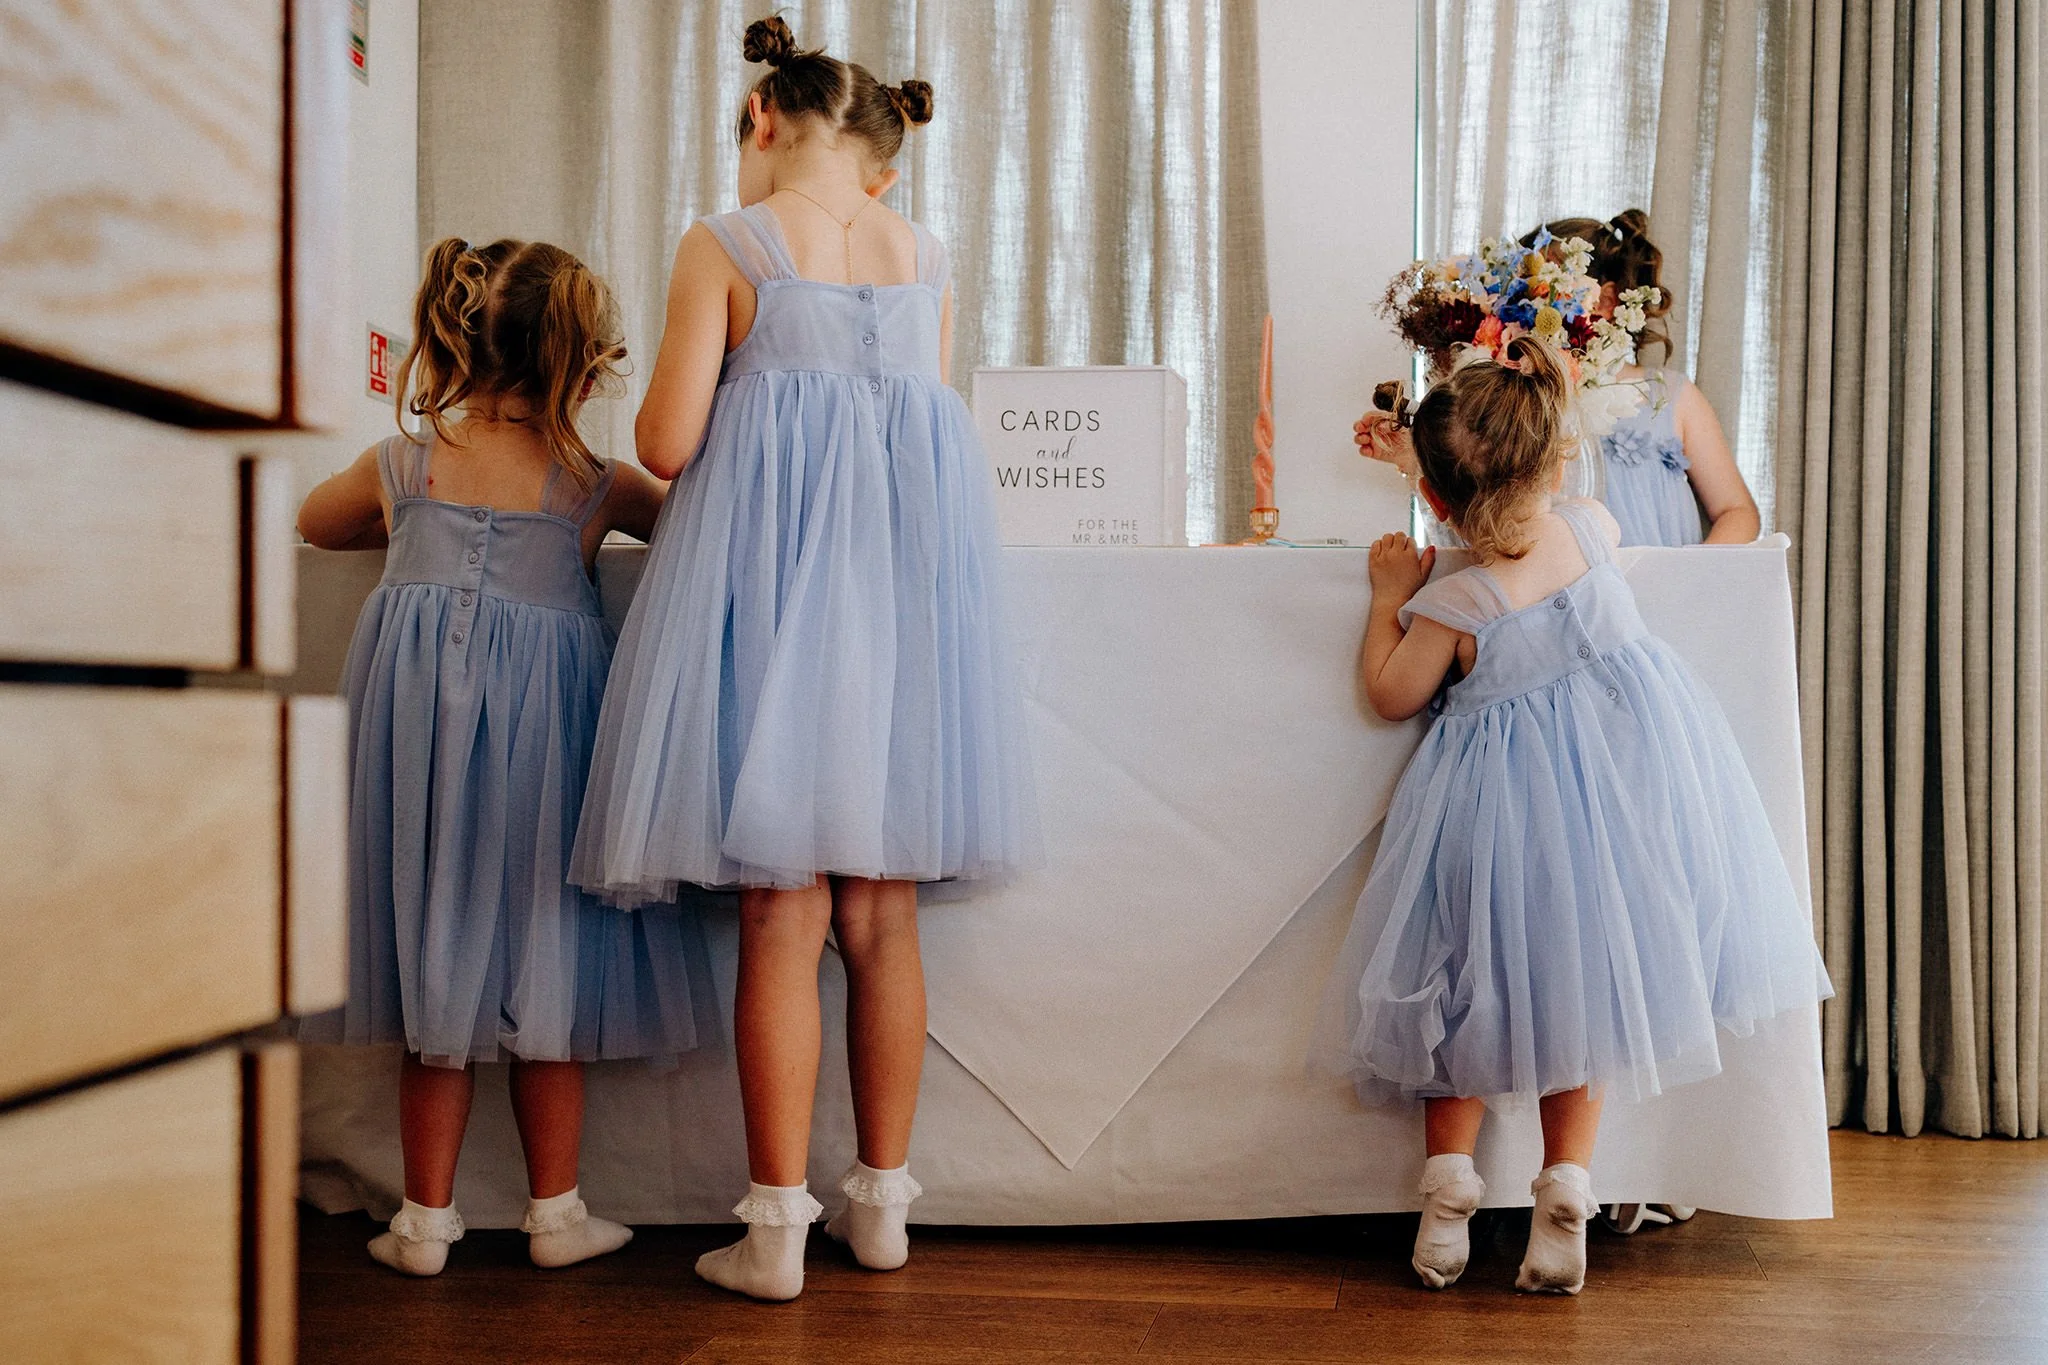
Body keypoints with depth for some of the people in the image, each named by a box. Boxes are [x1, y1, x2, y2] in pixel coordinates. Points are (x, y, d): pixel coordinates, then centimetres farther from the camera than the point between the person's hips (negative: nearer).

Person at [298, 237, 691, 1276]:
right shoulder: (595, 485, 0)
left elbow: (314, 522, 25)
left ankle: (427, 1216, 17)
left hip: (417, 706, 2)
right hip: (544, 716, -1)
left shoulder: (397, 466, 5)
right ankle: (556, 1211, 19)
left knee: (438, 961, 11)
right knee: (542, 961, 10)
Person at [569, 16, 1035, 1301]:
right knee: (884, 916, 10)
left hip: (770, 569, -4)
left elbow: (667, 444, -6)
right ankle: (883, 1199, 20)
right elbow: (925, 427, 13)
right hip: (907, 571, 4)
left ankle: (778, 1226, 5)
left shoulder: (724, 246, -1)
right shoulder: (926, 257, 11)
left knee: (781, 919, 0)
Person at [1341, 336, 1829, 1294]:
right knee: (1581, 977, 15)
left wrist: (1389, 600, 5)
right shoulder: (1590, 530, -8)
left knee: (1473, 983, 15)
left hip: (1509, 803, -4)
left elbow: (1390, 698, -3)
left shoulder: (1448, 607, -20)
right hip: (1627, 774, 4)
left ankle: (1447, 1186, 15)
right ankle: (1565, 1194, 12)